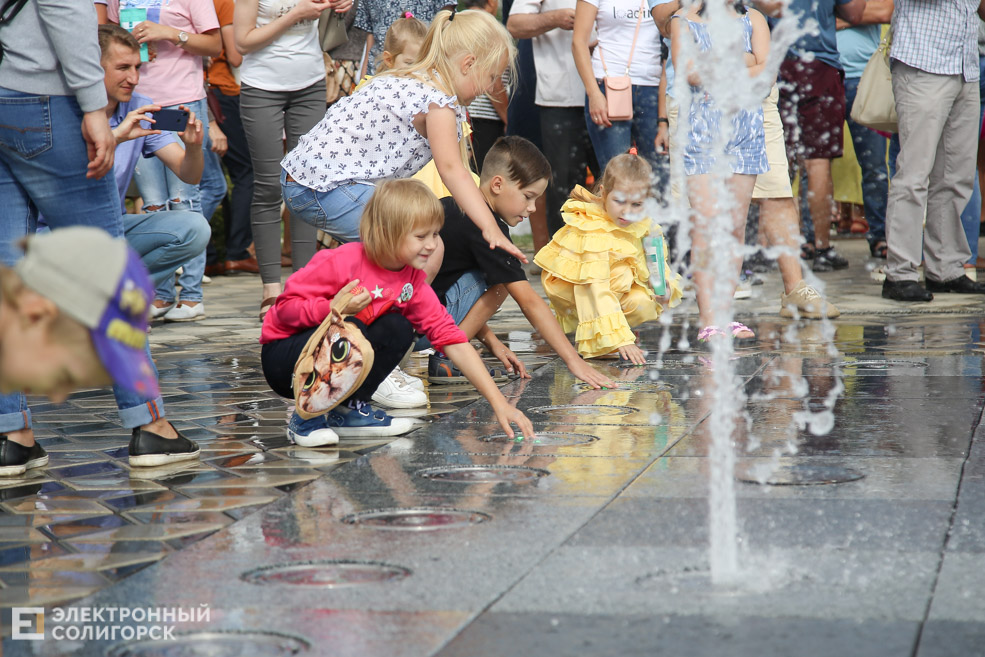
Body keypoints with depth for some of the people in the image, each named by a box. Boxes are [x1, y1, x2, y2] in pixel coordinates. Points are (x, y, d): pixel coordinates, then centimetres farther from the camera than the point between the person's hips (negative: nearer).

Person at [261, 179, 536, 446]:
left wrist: (499, 402, -16)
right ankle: (306, 420, -16)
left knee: (398, 329, -15)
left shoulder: (413, 282, -8)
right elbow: (285, 307, -21)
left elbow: (452, 340, -10)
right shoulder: (342, 262, -25)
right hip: (281, 357, -6)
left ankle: (349, 410, -4)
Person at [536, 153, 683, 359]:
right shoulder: (593, 233, -34)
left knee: (643, 305, -19)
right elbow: (596, 288, -40)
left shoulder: (643, 225, -12)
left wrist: (665, 288, -21)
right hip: (567, 284, -7)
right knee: (621, 273, -32)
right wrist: (619, 339, -47)